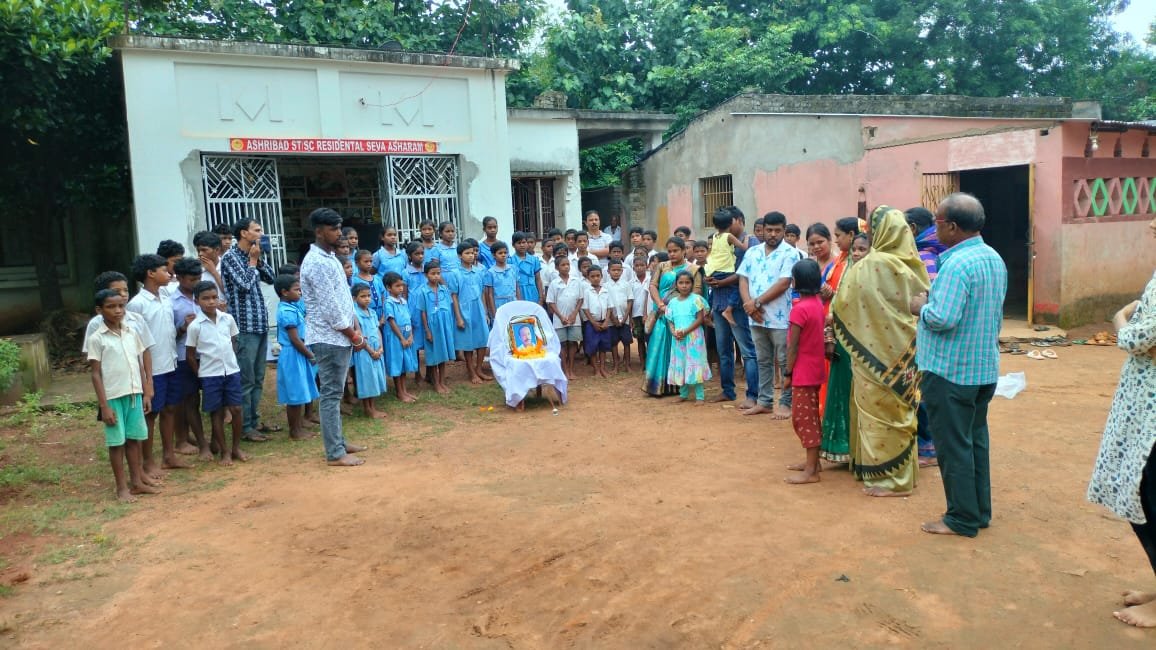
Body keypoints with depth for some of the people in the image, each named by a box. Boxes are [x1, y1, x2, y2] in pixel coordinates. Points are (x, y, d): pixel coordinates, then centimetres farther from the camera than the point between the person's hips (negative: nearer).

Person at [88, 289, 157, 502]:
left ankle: (136, 481, 23)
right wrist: (104, 405, -10)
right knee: (117, 442, 4)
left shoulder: (132, 333, 7)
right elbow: (96, 374, -7)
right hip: (113, 397, -4)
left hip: (134, 394, 5)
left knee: (134, 438, 12)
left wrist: (146, 393, 9)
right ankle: (122, 487, 14)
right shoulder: (96, 339, -7)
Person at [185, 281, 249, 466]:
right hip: (210, 375, -3)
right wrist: (201, 375, 1)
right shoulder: (195, 326, -9)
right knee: (217, 413, 6)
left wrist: (230, 361, 9)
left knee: (236, 409, 4)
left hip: (232, 371, 3)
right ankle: (224, 451, 17)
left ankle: (236, 447, 19)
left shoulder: (228, 319, 0)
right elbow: (190, 355, -2)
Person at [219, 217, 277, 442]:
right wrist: (252, 261, -6)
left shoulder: (253, 255, 14)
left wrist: (258, 259, 1)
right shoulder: (230, 257, -8)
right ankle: (245, 427, 5)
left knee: (258, 379, 14)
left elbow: (270, 278, 12)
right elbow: (244, 284, -18)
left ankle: (255, 421, 24)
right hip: (244, 326, -8)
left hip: (260, 324, 8)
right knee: (246, 380, -3)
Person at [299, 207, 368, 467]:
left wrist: (356, 329, 8)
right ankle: (335, 454, 2)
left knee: (334, 393, 16)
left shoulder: (330, 258, 14)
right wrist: (353, 335, -11)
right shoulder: (317, 262, -17)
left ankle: (338, 442, 26)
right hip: (329, 338, -10)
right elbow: (330, 307, -20)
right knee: (331, 395, -4)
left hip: (340, 337, 10)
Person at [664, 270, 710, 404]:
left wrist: (685, 331, -16)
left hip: (694, 337, -5)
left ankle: (699, 396, -1)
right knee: (680, 366, 10)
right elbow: (670, 321, 10)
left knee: (695, 365, -5)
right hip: (678, 339, 5)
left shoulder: (696, 299, -5)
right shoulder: (672, 302, 9)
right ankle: (683, 394, 22)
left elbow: (700, 319, -10)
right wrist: (674, 332, -10)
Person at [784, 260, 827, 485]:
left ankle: (811, 471, 1)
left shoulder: (800, 308, -19)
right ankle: (813, 461, 27)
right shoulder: (819, 303, 5)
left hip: (803, 372, -9)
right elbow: (818, 334, 10)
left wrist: (787, 373, -10)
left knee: (803, 417, -3)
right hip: (815, 369, 9)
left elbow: (793, 346, -17)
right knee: (811, 416, 17)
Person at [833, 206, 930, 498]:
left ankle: (887, 477, 9)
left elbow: (845, 300, -6)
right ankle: (902, 472, 27)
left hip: (878, 350, -7)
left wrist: (833, 315, 12)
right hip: (903, 348, 7)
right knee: (899, 408, 16)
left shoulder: (871, 266, -17)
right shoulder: (912, 264, 1)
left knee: (878, 409, 3)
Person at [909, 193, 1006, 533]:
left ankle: (962, 519, 11)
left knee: (952, 445, 2)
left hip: (950, 371, -9)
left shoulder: (957, 263, -22)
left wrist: (921, 307, -9)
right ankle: (980, 511, 27)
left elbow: (944, 318, -28)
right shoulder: (995, 259, 8)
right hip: (985, 368, 9)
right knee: (976, 439, 17)